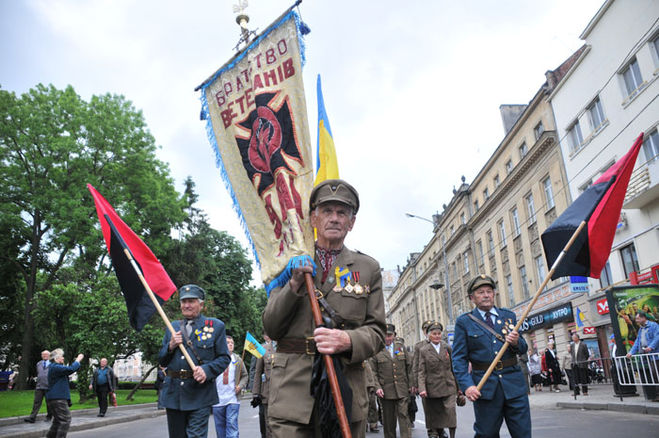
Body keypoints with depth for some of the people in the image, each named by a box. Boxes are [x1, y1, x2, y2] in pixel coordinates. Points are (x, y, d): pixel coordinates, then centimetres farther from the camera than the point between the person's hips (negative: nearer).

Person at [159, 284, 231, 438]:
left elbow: (224, 358, 1)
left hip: (200, 395, -4)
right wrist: (170, 346, -7)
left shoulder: (216, 326, 3)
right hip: (173, 395, 4)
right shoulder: (173, 327, 14)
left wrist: (207, 370, -17)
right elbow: (162, 361, 14)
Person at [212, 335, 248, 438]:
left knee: (232, 425, -9)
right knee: (220, 426, 12)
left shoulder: (238, 359, 8)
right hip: (217, 400, 0)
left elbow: (244, 375, 13)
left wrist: (240, 386, -4)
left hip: (233, 399, 0)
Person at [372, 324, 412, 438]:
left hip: (402, 390, 1)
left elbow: (409, 366, 12)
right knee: (388, 419, 7)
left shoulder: (401, 348, 11)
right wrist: (377, 387, -10)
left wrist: (411, 384, 5)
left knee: (403, 415, -7)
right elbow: (374, 372, 1)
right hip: (386, 391, -1)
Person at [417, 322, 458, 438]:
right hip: (433, 388, -1)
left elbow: (453, 367, 14)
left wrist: (458, 385, 14)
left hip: (449, 387, 1)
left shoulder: (447, 348, 8)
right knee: (436, 415, 9)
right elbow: (421, 371, -4)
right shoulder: (423, 350, 0)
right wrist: (422, 388, -14)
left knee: (451, 411, -11)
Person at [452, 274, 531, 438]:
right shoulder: (464, 322, 1)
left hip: (514, 384, 3)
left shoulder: (509, 316, 11)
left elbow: (523, 349, 14)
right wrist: (467, 386, -16)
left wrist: (516, 342, -10)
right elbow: (459, 358, -2)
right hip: (485, 386, -2)